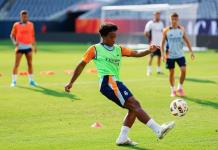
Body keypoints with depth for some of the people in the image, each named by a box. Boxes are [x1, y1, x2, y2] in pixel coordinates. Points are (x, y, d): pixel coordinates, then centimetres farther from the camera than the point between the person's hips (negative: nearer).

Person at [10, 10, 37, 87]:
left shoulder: (31, 24, 8)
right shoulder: (16, 25, -1)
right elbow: (12, 35, 4)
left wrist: (34, 46, 12)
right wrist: (15, 42, -14)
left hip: (28, 47, 3)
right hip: (20, 47, -3)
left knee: (30, 64, 5)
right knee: (16, 64, -5)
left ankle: (31, 80, 14)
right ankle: (14, 81, 1)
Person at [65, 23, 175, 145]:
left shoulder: (118, 49, 20)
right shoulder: (95, 49, 7)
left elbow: (135, 53, 8)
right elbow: (81, 65, 10)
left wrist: (149, 51, -12)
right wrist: (71, 83, 9)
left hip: (116, 83, 8)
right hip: (108, 81, -8)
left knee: (133, 108, 0)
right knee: (134, 104, -18)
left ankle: (123, 138, 4)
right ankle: (158, 129, -29)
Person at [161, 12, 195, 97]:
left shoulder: (181, 29, 2)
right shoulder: (166, 31, -5)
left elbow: (186, 41, 10)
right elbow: (162, 43, -2)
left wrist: (191, 51, 4)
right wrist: (163, 54, -13)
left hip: (180, 54, 1)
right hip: (170, 55, -1)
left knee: (183, 70, -10)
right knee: (171, 72, 4)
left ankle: (180, 88, 8)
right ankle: (173, 90, 19)